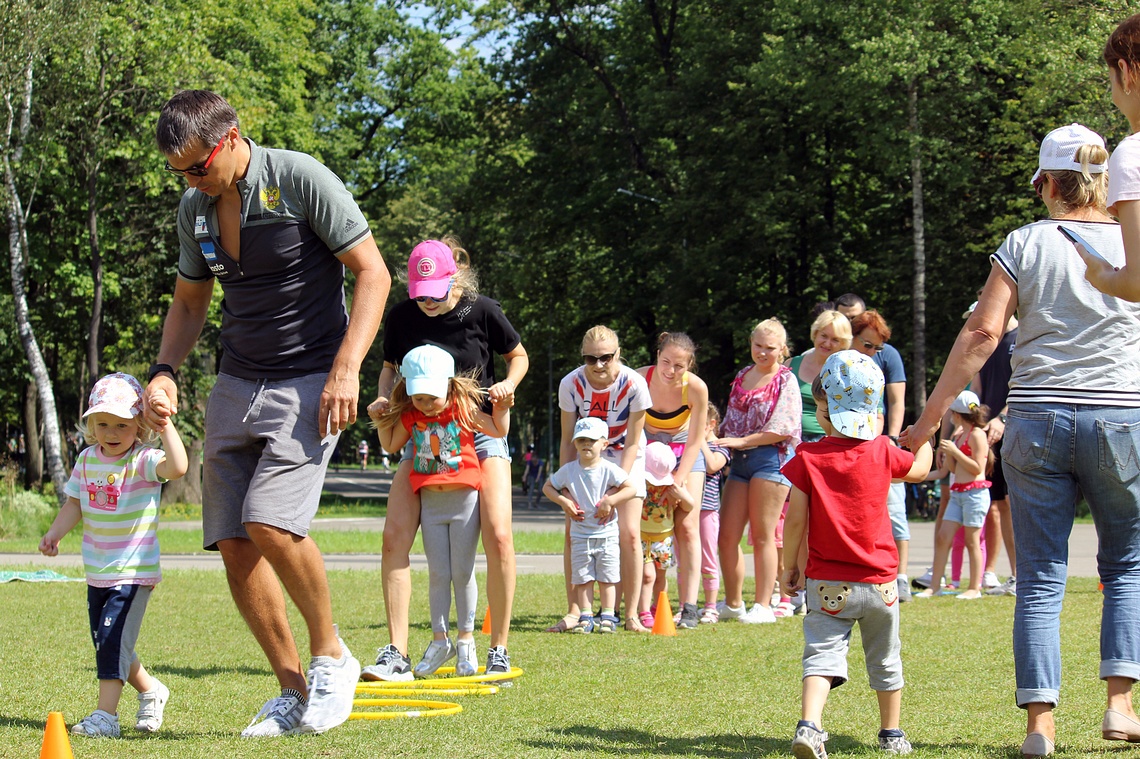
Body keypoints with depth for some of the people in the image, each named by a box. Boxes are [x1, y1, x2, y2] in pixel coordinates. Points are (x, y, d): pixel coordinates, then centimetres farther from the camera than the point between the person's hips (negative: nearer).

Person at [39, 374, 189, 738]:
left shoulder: (144, 461, -16)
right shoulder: (87, 460, 3)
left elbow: (177, 467, -36)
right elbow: (75, 504, 10)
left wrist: (166, 424, -39)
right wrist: (54, 533, -4)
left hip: (134, 571, -7)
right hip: (98, 571, 7)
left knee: (113, 639, -14)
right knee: (104, 641, 15)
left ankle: (106, 715, -9)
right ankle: (150, 691, 35)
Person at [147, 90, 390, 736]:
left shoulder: (301, 180, -12)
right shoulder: (194, 208, 7)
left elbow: (373, 273, -10)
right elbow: (190, 302, 21)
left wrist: (346, 368, -18)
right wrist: (165, 371, 3)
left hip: (310, 383, -6)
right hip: (237, 385, 7)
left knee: (271, 521, -23)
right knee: (233, 542, -1)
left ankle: (331, 656, 0)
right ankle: (294, 692, 10)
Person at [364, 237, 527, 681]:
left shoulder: (482, 311, -11)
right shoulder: (402, 316, -6)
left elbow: (518, 356, 5)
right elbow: (390, 366, 12)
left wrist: (508, 385, -15)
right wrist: (382, 399, -8)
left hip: (480, 433, -2)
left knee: (498, 537, -16)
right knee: (394, 537, -14)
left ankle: (499, 651, -1)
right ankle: (396, 654, -9)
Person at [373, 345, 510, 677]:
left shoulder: (463, 409, -4)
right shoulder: (409, 416, 4)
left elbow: (499, 431, 6)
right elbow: (390, 445, 18)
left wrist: (502, 408, -8)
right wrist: (381, 421, 6)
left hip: (464, 499, -3)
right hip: (430, 501, 3)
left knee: (462, 572, 1)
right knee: (438, 573, 5)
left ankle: (466, 638, 11)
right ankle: (439, 640, 13)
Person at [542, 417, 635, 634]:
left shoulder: (609, 469, -8)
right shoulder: (568, 471, 0)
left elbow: (630, 488, -11)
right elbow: (547, 487, 8)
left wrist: (610, 500, -22)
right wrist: (563, 501, -8)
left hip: (606, 534, -2)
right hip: (580, 534, 2)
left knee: (607, 578, 3)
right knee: (583, 578, 3)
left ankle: (608, 616, 10)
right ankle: (586, 617, 8)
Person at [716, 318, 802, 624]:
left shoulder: (785, 380, -3)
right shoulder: (743, 376, 17)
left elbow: (782, 429, -12)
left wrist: (741, 441, -14)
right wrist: (720, 442, 8)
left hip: (771, 458, -6)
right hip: (740, 461, 6)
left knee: (762, 535, -4)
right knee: (727, 536, 3)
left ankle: (763, 606, 2)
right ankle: (733, 603, 15)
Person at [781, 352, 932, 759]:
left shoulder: (807, 458, -9)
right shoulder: (881, 452, -4)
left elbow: (795, 520, -8)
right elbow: (920, 469, 17)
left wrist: (791, 566, 6)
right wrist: (925, 438, 38)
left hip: (827, 584, -2)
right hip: (878, 582, 2)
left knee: (822, 654, -6)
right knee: (885, 660, 17)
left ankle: (809, 725, -28)